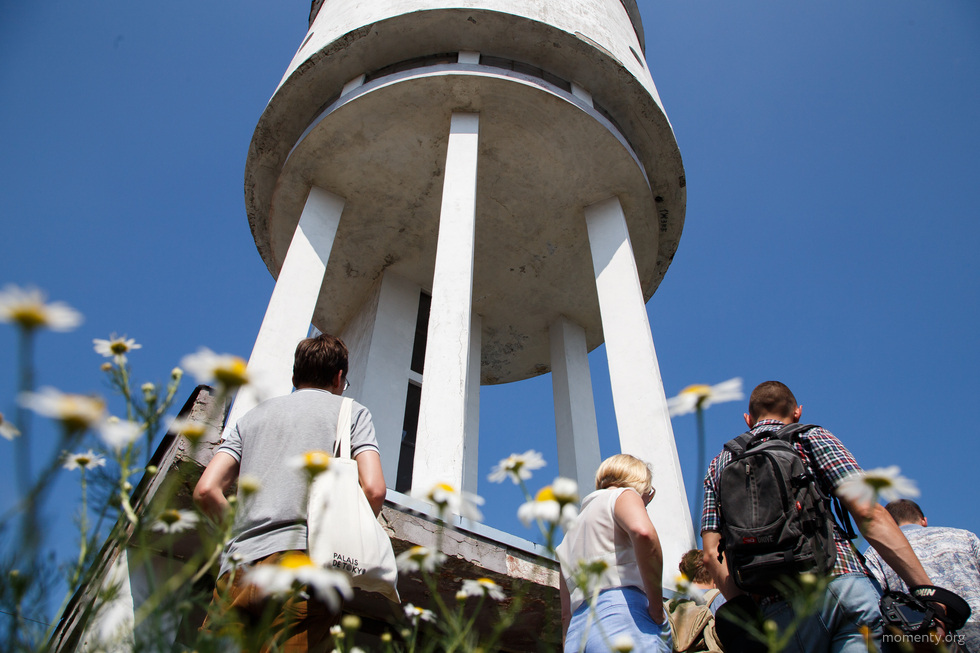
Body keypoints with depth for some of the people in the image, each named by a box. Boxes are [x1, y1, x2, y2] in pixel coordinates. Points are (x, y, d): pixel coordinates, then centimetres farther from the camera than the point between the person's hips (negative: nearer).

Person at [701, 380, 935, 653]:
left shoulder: (719, 464, 23)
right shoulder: (811, 437, 14)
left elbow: (712, 554, 13)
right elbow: (868, 513, 0)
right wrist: (927, 589, 0)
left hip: (775, 606, 3)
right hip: (839, 578, -2)